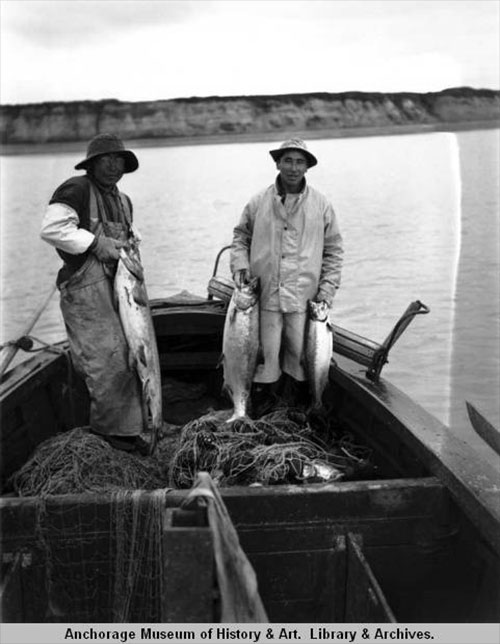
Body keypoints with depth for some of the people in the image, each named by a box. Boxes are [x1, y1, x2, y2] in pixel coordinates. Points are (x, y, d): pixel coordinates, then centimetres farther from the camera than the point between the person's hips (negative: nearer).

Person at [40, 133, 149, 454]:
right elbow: (52, 228, -19)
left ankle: (127, 427, 20)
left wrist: (130, 239, 12)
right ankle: (114, 427, 6)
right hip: (86, 286, -8)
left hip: (119, 284, 9)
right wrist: (99, 243, -19)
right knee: (108, 361, -10)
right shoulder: (75, 190, -7)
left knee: (131, 355, 9)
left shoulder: (123, 200, 21)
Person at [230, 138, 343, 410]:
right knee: (266, 355, 4)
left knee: (299, 354, 6)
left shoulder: (321, 205, 3)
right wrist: (240, 265, -3)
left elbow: (333, 250, 7)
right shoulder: (258, 203, 3)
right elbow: (240, 236, 15)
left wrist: (327, 291, 0)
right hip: (265, 296, 0)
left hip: (303, 298, 0)